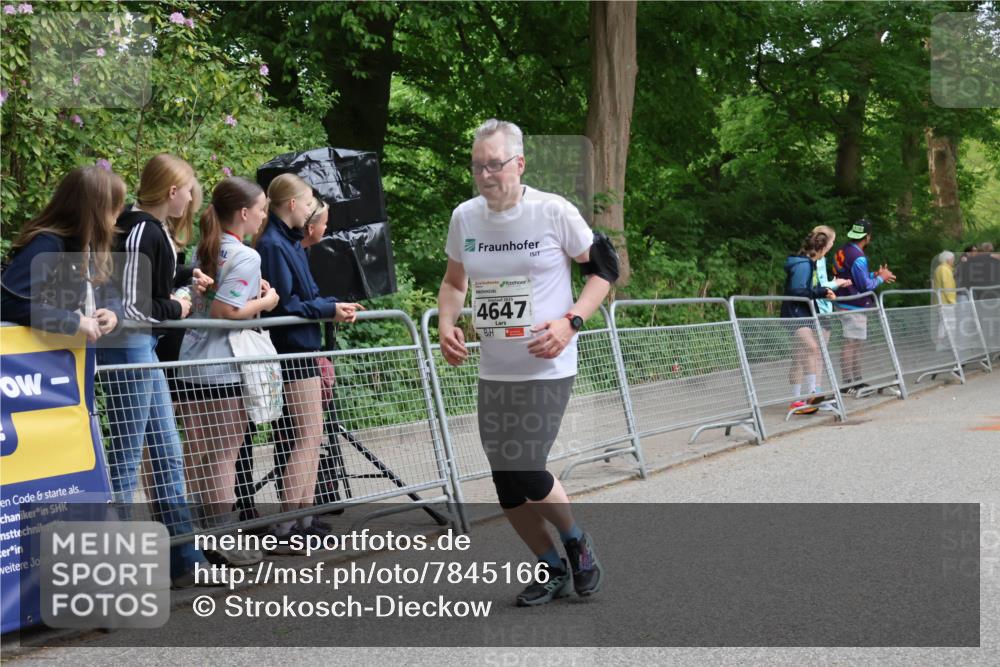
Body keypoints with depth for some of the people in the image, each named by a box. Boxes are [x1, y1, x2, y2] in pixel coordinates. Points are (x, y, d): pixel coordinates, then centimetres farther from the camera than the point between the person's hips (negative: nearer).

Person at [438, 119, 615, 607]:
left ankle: (576, 542, 19)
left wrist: (571, 322, -14)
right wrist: (446, 324, 0)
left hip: (546, 369, -5)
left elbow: (604, 268, -1)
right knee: (506, 482, 6)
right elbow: (453, 282, 19)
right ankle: (551, 568, 28)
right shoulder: (465, 217, 3)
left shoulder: (553, 211, -10)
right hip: (492, 371, 5)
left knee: (524, 474, -11)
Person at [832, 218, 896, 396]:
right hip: (854, 307, -10)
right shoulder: (857, 257, -20)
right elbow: (865, 285, -17)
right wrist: (881, 278, -1)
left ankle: (856, 381, 22)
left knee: (857, 344, 16)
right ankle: (848, 383, -5)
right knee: (851, 344, -7)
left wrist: (874, 275, 13)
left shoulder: (844, 251, 9)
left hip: (847, 304, 10)